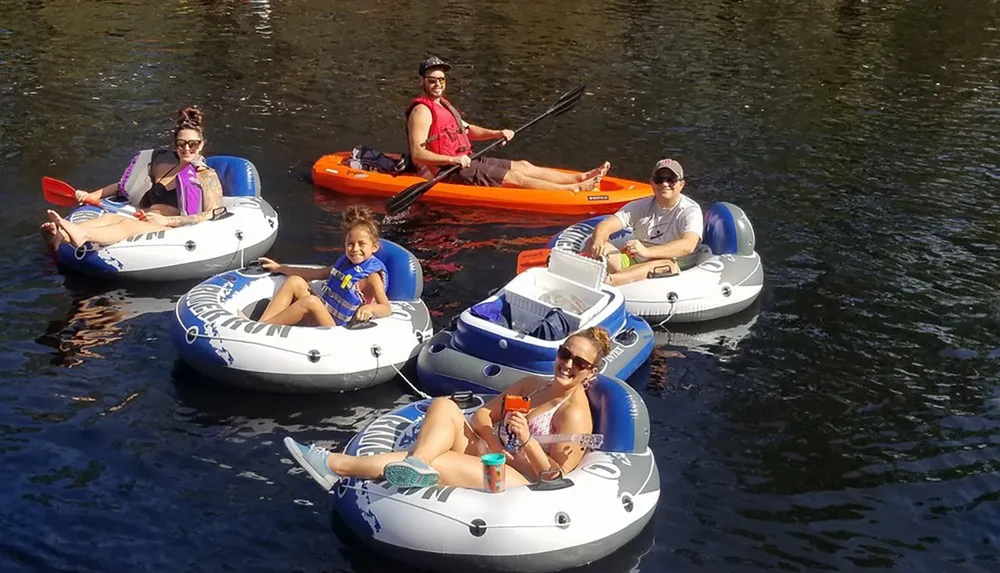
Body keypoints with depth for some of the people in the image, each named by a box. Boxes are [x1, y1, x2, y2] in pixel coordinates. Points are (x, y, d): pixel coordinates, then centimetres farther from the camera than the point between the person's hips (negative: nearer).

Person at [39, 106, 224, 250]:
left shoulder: (207, 176, 8)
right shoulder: (162, 166, 26)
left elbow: (214, 215, -7)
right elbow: (125, 185, 31)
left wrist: (166, 220, -13)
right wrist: (91, 196, 16)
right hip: (147, 225, 5)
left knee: (128, 224, -34)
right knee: (112, 217, -27)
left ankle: (81, 235, -62)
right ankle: (60, 236, -53)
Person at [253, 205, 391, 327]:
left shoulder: (371, 276, -12)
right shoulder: (344, 261, 11)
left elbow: (386, 308, -22)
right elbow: (315, 274, 24)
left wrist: (370, 308, -45)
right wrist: (280, 268, 28)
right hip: (319, 316, 8)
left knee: (310, 301, -33)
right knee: (296, 282, -4)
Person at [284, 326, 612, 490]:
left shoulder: (574, 413, -9)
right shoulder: (532, 384, 15)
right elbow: (483, 416, 13)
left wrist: (526, 440, -23)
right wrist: (498, 447, -6)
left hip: (518, 483, -8)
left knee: (433, 462, -29)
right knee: (444, 406, -14)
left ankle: (338, 465, -25)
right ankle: (415, 465, -40)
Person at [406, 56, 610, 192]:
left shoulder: (443, 105, 17)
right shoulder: (422, 111, -16)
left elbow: (467, 130, 26)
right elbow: (417, 154, -24)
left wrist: (497, 133, 9)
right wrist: (452, 159, -33)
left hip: (464, 162, 10)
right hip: (447, 173, -10)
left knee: (523, 166, 4)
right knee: (514, 177, -14)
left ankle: (581, 177, 3)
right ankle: (574, 189, -17)